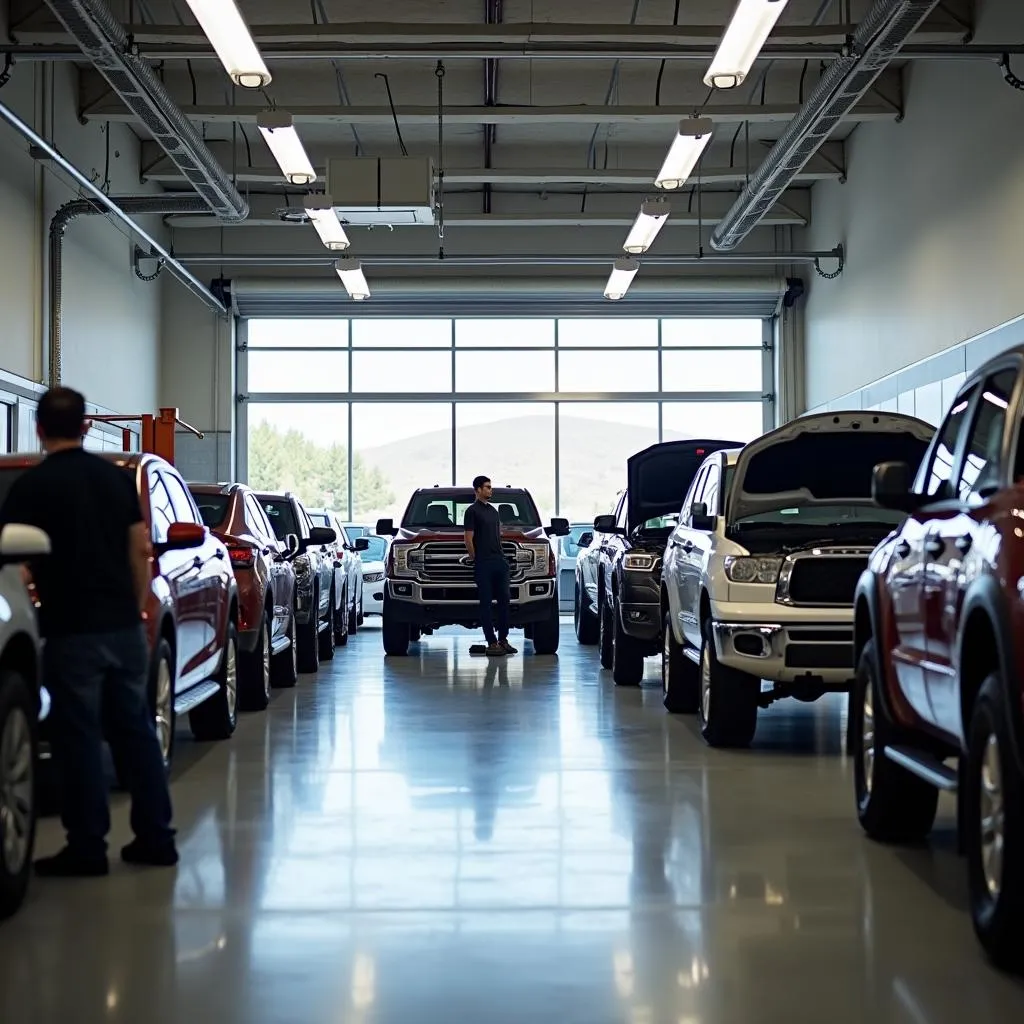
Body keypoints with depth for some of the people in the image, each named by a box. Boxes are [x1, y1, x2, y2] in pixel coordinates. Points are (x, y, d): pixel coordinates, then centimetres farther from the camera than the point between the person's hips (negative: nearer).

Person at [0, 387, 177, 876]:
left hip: (72, 632, -5)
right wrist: (137, 610, 15)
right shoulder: (118, 477, 8)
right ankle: (155, 837, 15)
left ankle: (87, 848, 5)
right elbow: (140, 551, 8)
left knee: (78, 739, 1)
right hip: (125, 626, 5)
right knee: (135, 731, 11)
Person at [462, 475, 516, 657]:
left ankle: (503, 639, 14)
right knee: (486, 603, -3)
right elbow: (468, 539, -9)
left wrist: (500, 554, 17)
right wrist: (474, 558, -4)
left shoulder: (493, 510, 17)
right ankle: (492, 643, -2)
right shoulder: (473, 511, -7)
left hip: (500, 561, 7)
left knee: (504, 600, 7)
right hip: (484, 565, -7)